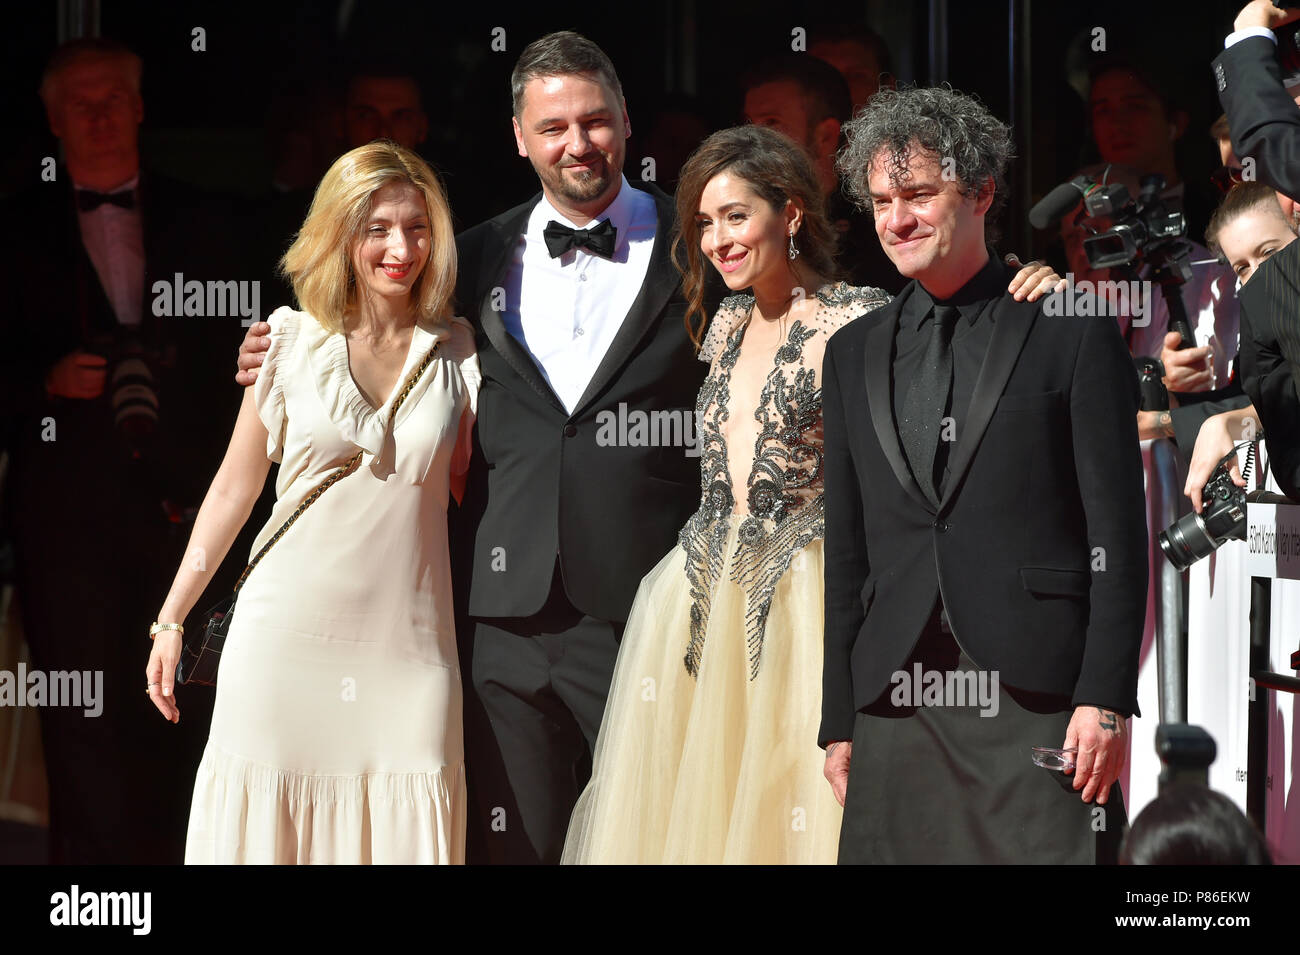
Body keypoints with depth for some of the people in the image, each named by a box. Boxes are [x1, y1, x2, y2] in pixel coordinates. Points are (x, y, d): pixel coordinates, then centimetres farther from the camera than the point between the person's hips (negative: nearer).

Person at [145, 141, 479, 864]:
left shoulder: (458, 351, 4)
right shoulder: (292, 342, 1)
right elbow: (234, 488, 7)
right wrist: (171, 620, 7)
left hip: (409, 648, 1)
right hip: (289, 635, -1)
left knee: (406, 832, 2)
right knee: (267, 823, 1)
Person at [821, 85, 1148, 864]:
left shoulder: (1073, 331, 4)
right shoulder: (854, 353, 17)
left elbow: (1118, 532, -1)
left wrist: (1106, 698, -9)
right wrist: (839, 721, 11)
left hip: (1038, 695, -4)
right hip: (897, 702, 4)